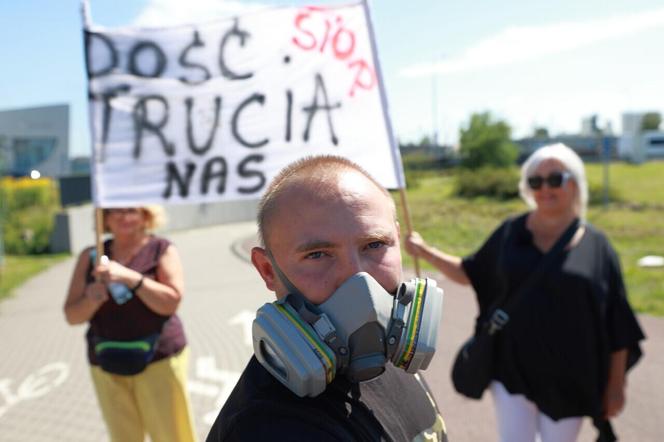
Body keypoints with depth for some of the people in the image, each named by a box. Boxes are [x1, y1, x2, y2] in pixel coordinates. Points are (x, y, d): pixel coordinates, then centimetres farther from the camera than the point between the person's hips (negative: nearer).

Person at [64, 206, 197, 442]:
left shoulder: (162, 249, -3)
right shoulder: (91, 256, 3)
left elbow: (171, 301, -15)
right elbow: (72, 315, 2)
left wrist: (129, 277, -25)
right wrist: (91, 300, -19)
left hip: (158, 360, -2)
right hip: (107, 365, 3)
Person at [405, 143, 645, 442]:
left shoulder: (595, 245, -6)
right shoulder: (512, 233, -1)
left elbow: (617, 325, -2)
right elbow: (472, 273, 10)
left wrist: (616, 384, -1)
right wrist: (425, 252, 0)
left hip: (569, 380, 0)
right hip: (513, 370, 1)